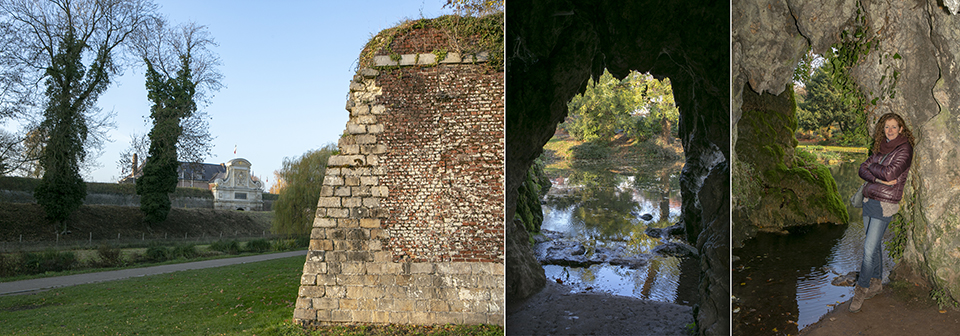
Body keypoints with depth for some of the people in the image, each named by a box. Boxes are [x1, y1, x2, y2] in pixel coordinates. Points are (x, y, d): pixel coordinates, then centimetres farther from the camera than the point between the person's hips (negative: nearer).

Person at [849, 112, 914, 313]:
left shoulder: (904, 149, -8)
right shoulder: (881, 147, 13)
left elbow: (889, 173, -19)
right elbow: (863, 169, 6)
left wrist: (873, 166, -1)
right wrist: (879, 178, -12)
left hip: (885, 204, -7)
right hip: (869, 199, 7)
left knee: (869, 249, -8)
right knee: (873, 245, 14)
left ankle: (861, 289, 3)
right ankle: (876, 283, 27)